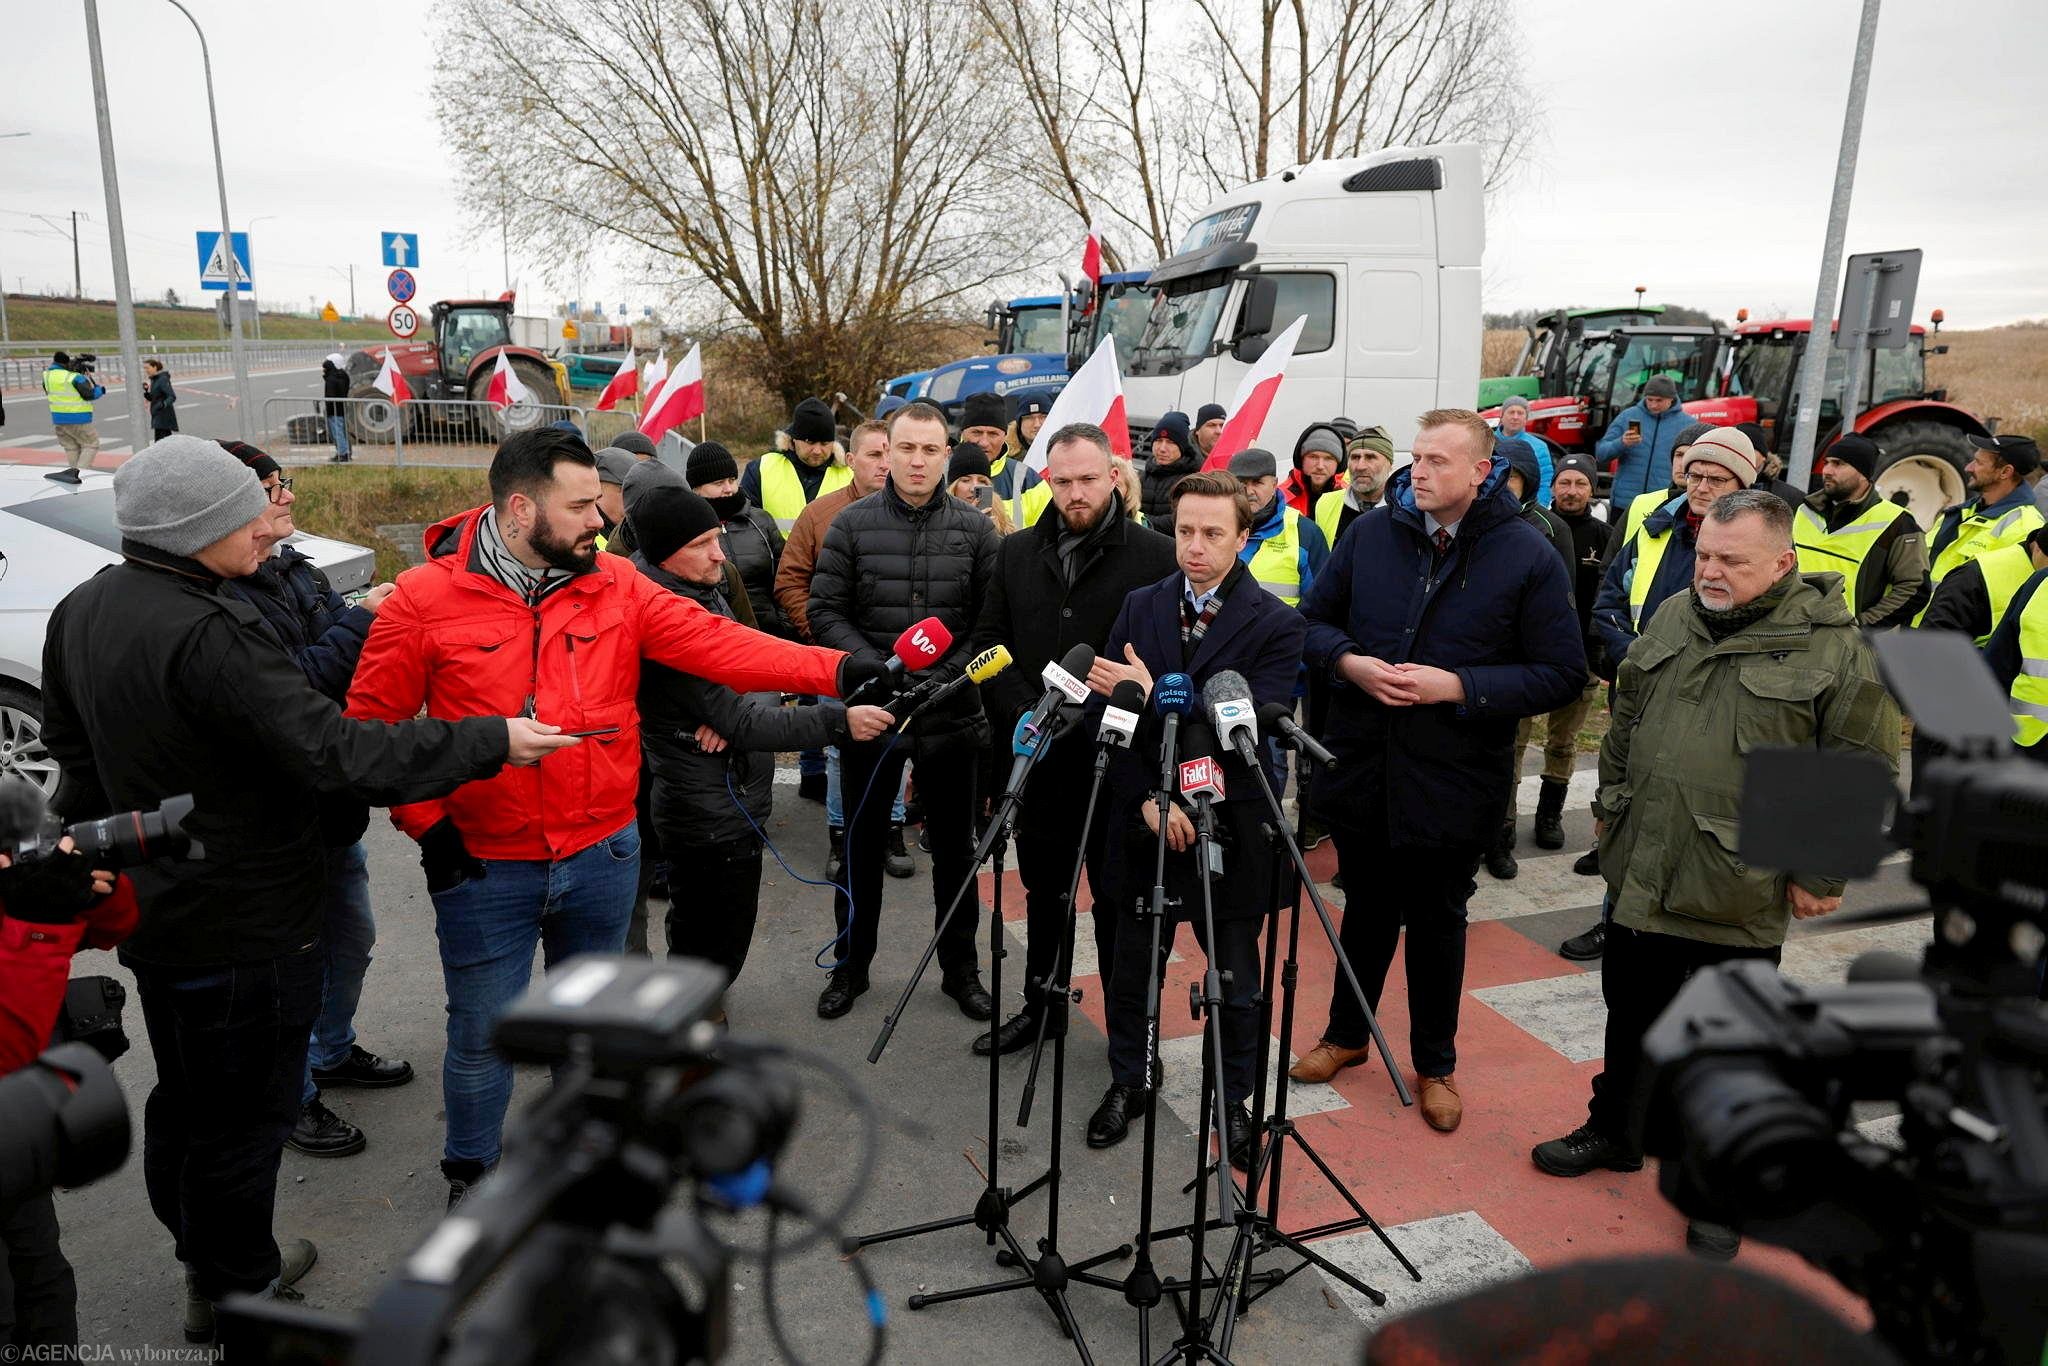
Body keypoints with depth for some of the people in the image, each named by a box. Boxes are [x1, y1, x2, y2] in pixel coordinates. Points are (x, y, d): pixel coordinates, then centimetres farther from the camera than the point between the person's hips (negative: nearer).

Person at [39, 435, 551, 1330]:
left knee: (183, 1102, 24)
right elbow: (336, 753, -33)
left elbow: (73, 751, 15)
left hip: (154, 911, 10)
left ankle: (211, 1263, 45)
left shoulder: (83, 609, 3)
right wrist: (493, 741, -27)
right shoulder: (205, 635, -29)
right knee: (243, 1116, 8)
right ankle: (237, 1296, 26)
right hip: (246, 925, -10)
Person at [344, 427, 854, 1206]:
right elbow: (373, 724, -4)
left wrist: (838, 670, -22)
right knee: (482, 1033, 11)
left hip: (603, 856, 3)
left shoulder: (617, 587, -3)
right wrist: (426, 824, -10)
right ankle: (471, 1172, 38)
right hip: (483, 867, -3)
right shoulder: (425, 600, -10)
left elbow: (718, 644, -12)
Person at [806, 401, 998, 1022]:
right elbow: (826, 611, -3)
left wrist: (949, 673, -15)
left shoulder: (975, 529, 0)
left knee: (954, 847, 12)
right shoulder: (851, 524, -2)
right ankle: (852, 964, 31)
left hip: (952, 710, 0)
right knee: (863, 843, 13)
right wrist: (876, 669, -16)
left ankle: (959, 967, 28)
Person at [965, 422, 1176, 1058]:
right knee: (1044, 891, 19)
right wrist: (1023, 709, -8)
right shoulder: (1017, 553, 7)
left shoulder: (1157, 556, -7)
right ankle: (1042, 1004, 37)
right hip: (1038, 758, 5)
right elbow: (989, 642, 7)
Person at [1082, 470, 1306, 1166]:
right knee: (1133, 966, 15)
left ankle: (1234, 1098, 32)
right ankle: (1127, 1080, 36)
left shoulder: (1276, 625, -8)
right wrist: (1149, 798, -12)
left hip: (1230, 827, -2)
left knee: (1236, 977, 11)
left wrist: (1153, 695, -25)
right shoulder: (1140, 607, 2)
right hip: (1145, 821, 3)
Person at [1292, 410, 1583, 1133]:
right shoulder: (1370, 531, -1)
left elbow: (1562, 674, -10)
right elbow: (1315, 620, 7)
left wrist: (1458, 686, -22)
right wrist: (1349, 661, -14)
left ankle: (1435, 1063, 35)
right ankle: (1345, 1033, 40)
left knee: (1437, 924, 14)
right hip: (1360, 768, 2)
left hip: (1452, 782, -2)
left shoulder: (1527, 556, -10)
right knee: (1368, 909, 19)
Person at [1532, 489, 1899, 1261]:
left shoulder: (1836, 648, -11)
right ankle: (1615, 1133, 41)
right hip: (1642, 873, 5)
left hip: (1743, 898, -4)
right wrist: (1609, 805, 17)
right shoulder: (1672, 619, 4)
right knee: (1631, 1016, 20)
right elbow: (1625, 720, 16)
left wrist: (1824, 873, -8)